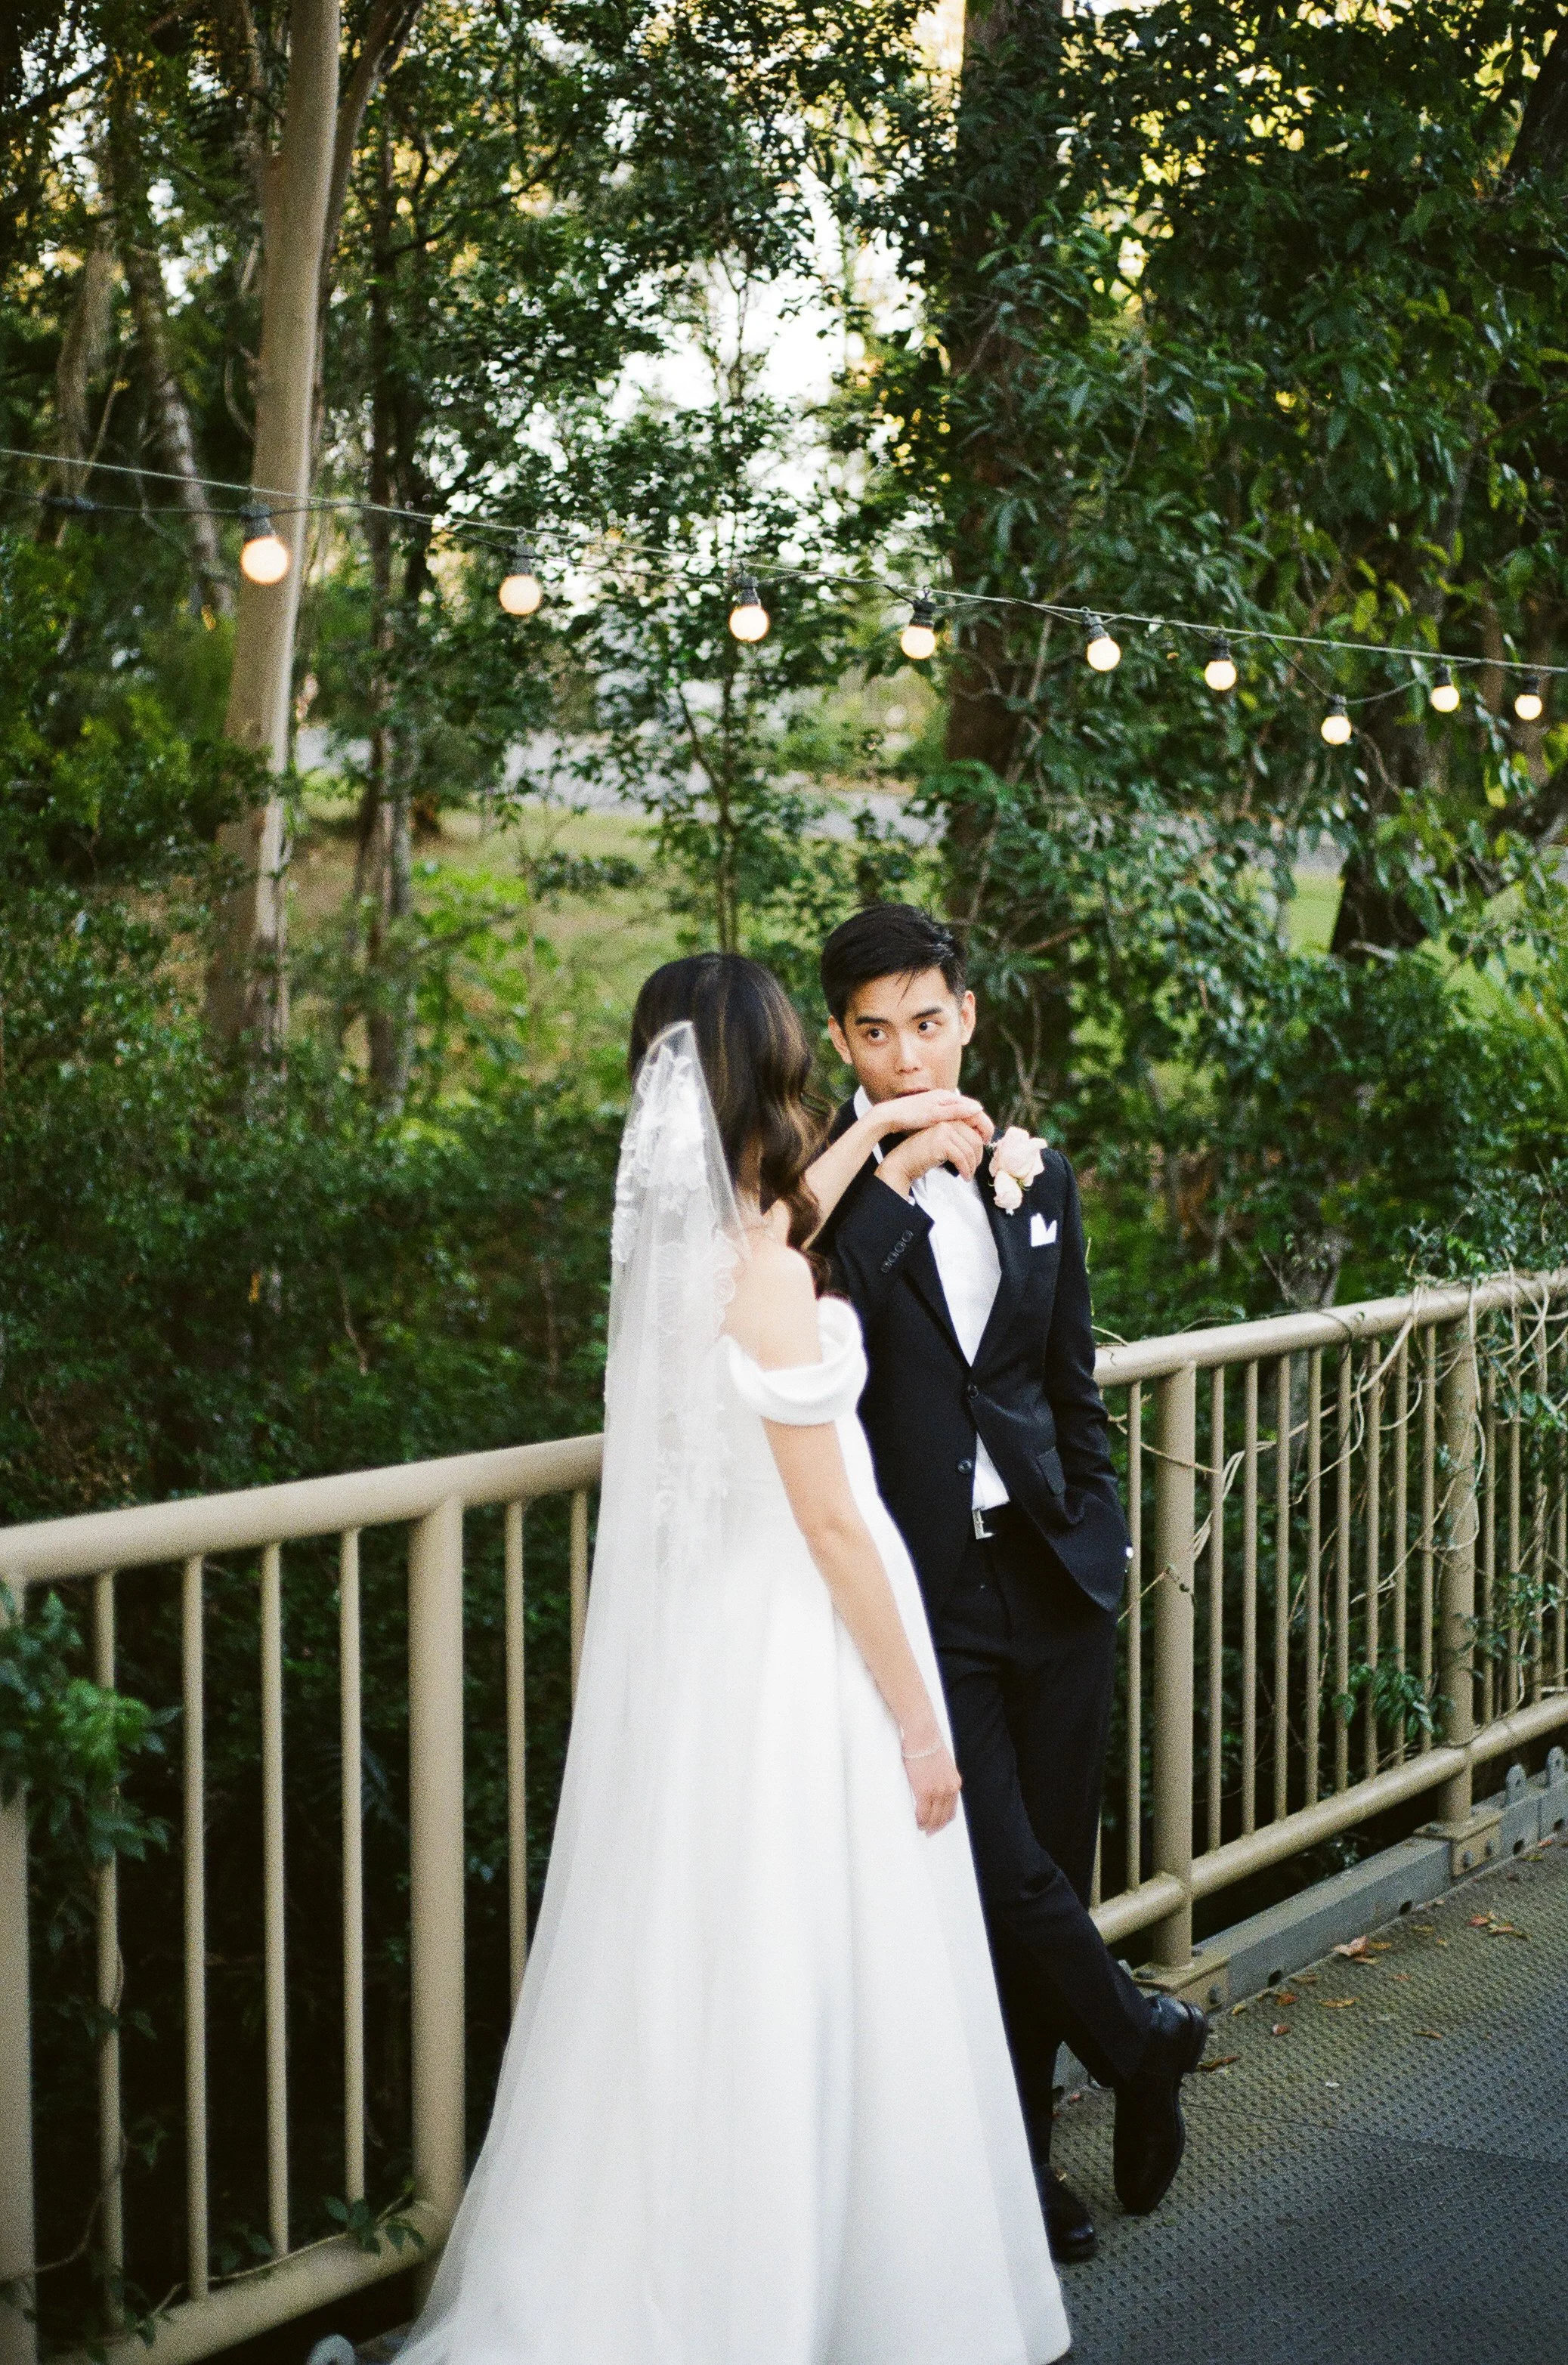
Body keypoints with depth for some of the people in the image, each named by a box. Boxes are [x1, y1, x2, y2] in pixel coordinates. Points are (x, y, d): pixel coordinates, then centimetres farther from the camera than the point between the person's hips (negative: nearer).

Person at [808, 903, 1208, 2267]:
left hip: (1053, 1575, 4)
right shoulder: (831, 1184, -5)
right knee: (1000, 1873, -7)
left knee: (1049, 1865, 9)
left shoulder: (1037, 1177, 11)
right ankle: (1144, 2045, 20)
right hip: (924, 1589, -4)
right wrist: (892, 1175, -22)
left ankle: (1016, 2154, 24)